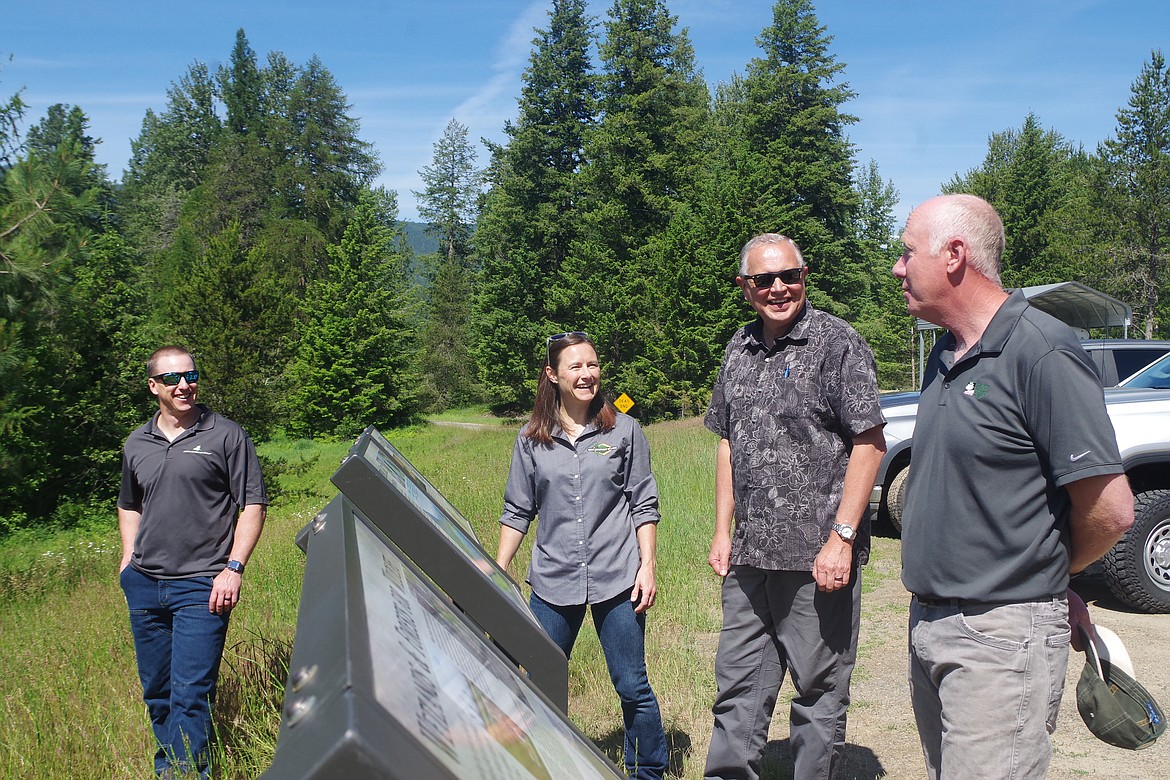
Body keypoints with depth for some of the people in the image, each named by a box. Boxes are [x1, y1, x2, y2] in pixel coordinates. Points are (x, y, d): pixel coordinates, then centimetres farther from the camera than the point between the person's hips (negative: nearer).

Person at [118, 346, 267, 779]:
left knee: (190, 693, -9)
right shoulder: (136, 444, 12)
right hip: (144, 584, 5)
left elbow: (252, 504, -4)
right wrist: (128, 562, 15)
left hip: (201, 586, -5)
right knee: (156, 692, 14)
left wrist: (233, 568, -12)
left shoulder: (226, 435, -3)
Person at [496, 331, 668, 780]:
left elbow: (644, 506, 4)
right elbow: (517, 512, 10)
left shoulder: (624, 431, 1)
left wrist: (647, 565, -3)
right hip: (552, 580, 2)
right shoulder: (531, 440, 5)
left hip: (616, 578, -1)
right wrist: (497, 573, 7)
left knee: (632, 687, 4)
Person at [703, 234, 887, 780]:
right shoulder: (739, 350, 12)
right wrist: (722, 531, 13)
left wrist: (841, 537, -16)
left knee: (819, 691, 6)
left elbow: (869, 443, -11)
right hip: (748, 556, 6)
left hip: (817, 556, -6)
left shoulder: (836, 342, -7)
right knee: (737, 686, 14)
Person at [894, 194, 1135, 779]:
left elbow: (1111, 511, -17)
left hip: (1001, 638, -8)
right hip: (929, 623, 9)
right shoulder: (946, 357, 11)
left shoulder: (1041, 352, -17)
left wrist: (1049, 574, 1)